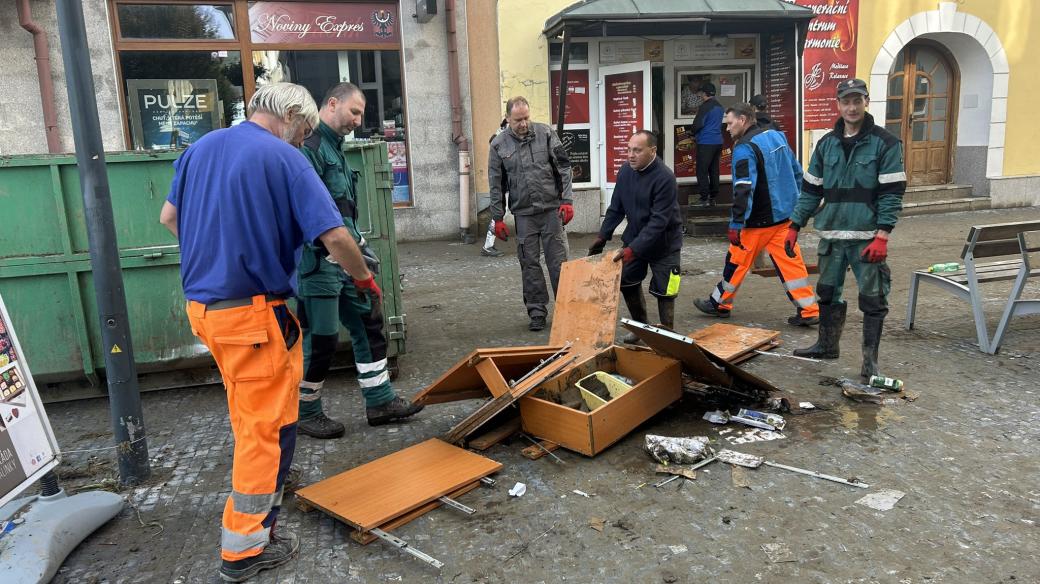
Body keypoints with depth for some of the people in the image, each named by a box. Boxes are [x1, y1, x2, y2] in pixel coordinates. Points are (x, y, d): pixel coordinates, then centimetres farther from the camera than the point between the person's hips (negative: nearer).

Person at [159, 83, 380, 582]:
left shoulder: (200, 148, 8)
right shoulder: (285, 160, -13)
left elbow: (169, 217, 18)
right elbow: (334, 237, -17)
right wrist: (365, 279, 0)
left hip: (201, 305, 8)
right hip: (253, 311, -8)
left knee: (247, 413, 26)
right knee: (267, 424, 4)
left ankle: (264, 482, 46)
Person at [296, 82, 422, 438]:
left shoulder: (334, 147, 18)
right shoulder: (309, 145, -14)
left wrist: (360, 245, 18)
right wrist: (353, 246, -23)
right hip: (318, 259, -10)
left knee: (369, 323, 12)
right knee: (321, 338, 0)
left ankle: (380, 401, 22)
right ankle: (306, 414, 19)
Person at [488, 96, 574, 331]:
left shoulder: (546, 133, -1)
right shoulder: (499, 145, 1)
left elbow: (563, 167, 1)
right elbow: (496, 184, 4)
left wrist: (566, 200, -7)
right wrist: (498, 218, 2)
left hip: (551, 208, -1)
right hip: (523, 213, 1)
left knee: (558, 261, 2)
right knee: (530, 264, 5)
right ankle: (537, 311, 15)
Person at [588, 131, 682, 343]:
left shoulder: (665, 178, -26)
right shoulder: (625, 171, -6)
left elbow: (658, 221, -29)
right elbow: (616, 208, 4)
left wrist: (633, 249, -35)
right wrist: (602, 237, -3)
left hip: (664, 243, -6)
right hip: (634, 238, 6)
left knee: (663, 290, 0)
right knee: (626, 282, 10)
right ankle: (640, 325, 30)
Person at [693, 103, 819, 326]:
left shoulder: (744, 148, -17)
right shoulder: (777, 136, 10)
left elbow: (743, 190, -24)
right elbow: (797, 172, 16)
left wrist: (736, 225, -23)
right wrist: (793, 204, 23)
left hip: (760, 221, -7)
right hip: (785, 215, 8)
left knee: (738, 260, 7)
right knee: (790, 260, 8)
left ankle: (719, 303, 21)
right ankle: (808, 310, 7)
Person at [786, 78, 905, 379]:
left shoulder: (885, 143, -4)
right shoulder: (826, 144, 9)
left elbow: (892, 194, -9)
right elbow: (811, 190, 12)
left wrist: (882, 236, -16)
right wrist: (794, 227, 7)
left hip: (867, 237, -4)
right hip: (831, 235, 4)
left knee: (873, 298, 1)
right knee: (828, 292, 14)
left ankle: (870, 359, 10)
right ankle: (827, 345, 30)